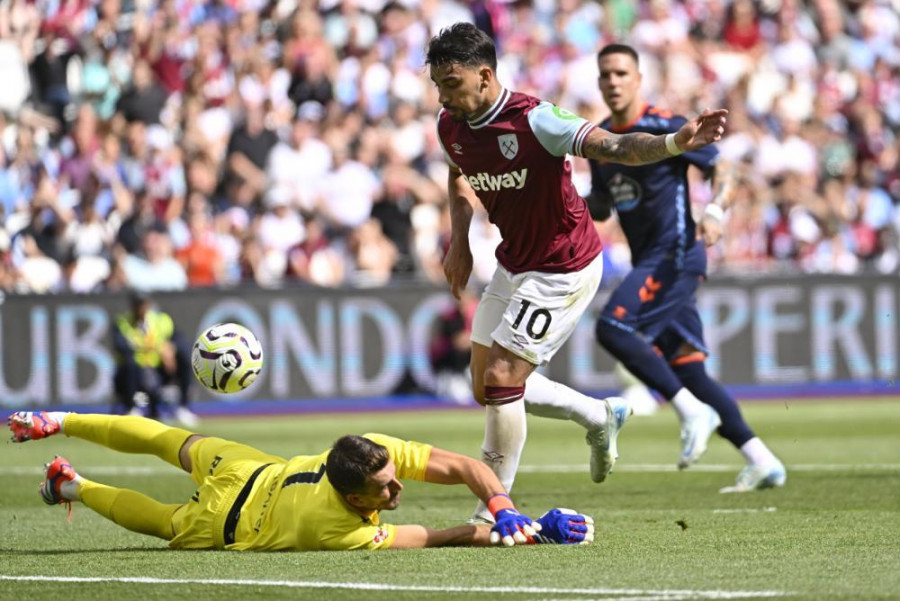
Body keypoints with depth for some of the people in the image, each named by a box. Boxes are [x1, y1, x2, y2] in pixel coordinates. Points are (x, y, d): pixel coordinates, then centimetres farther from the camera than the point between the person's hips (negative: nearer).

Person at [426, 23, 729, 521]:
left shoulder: (533, 120, -27)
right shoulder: (450, 126, -4)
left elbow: (611, 146, -36)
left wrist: (674, 143, -53)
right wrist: (459, 242, 9)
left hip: (562, 269, -8)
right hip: (512, 265, 8)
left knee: (500, 378, -13)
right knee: (487, 388, 12)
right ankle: (600, 416, 32)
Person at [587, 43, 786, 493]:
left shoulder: (666, 129, -8)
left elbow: (722, 174, -5)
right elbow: (601, 207, 23)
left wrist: (714, 212, -24)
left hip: (675, 254, -8)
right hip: (648, 262, 8)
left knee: (612, 328, -23)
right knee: (687, 369, 3)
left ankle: (692, 411, -17)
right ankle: (761, 462, 5)